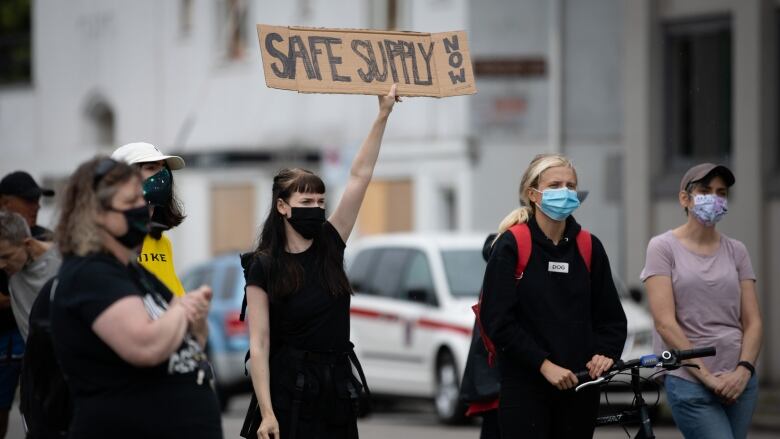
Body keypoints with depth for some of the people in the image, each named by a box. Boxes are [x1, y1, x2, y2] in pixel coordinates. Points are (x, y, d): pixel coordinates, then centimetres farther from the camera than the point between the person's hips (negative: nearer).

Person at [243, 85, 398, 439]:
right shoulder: (265, 267, -5)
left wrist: (383, 114, 1)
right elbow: (258, 344, -9)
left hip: (338, 386, 5)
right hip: (289, 387, -5)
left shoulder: (330, 245, 7)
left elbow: (360, 175, 5)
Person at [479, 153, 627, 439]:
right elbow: (497, 319, -10)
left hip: (578, 386, 4)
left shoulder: (589, 247, 8)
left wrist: (606, 353, -7)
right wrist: (544, 364, -16)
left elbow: (611, 316, 13)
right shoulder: (511, 245, -5)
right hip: (525, 386, -4)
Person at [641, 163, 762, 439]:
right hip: (690, 382, -5)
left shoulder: (736, 251, 11)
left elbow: (752, 321, 8)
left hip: (739, 381, 5)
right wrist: (706, 376, -14)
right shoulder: (664, 248, -1)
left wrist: (743, 370, -10)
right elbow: (665, 323, -9)